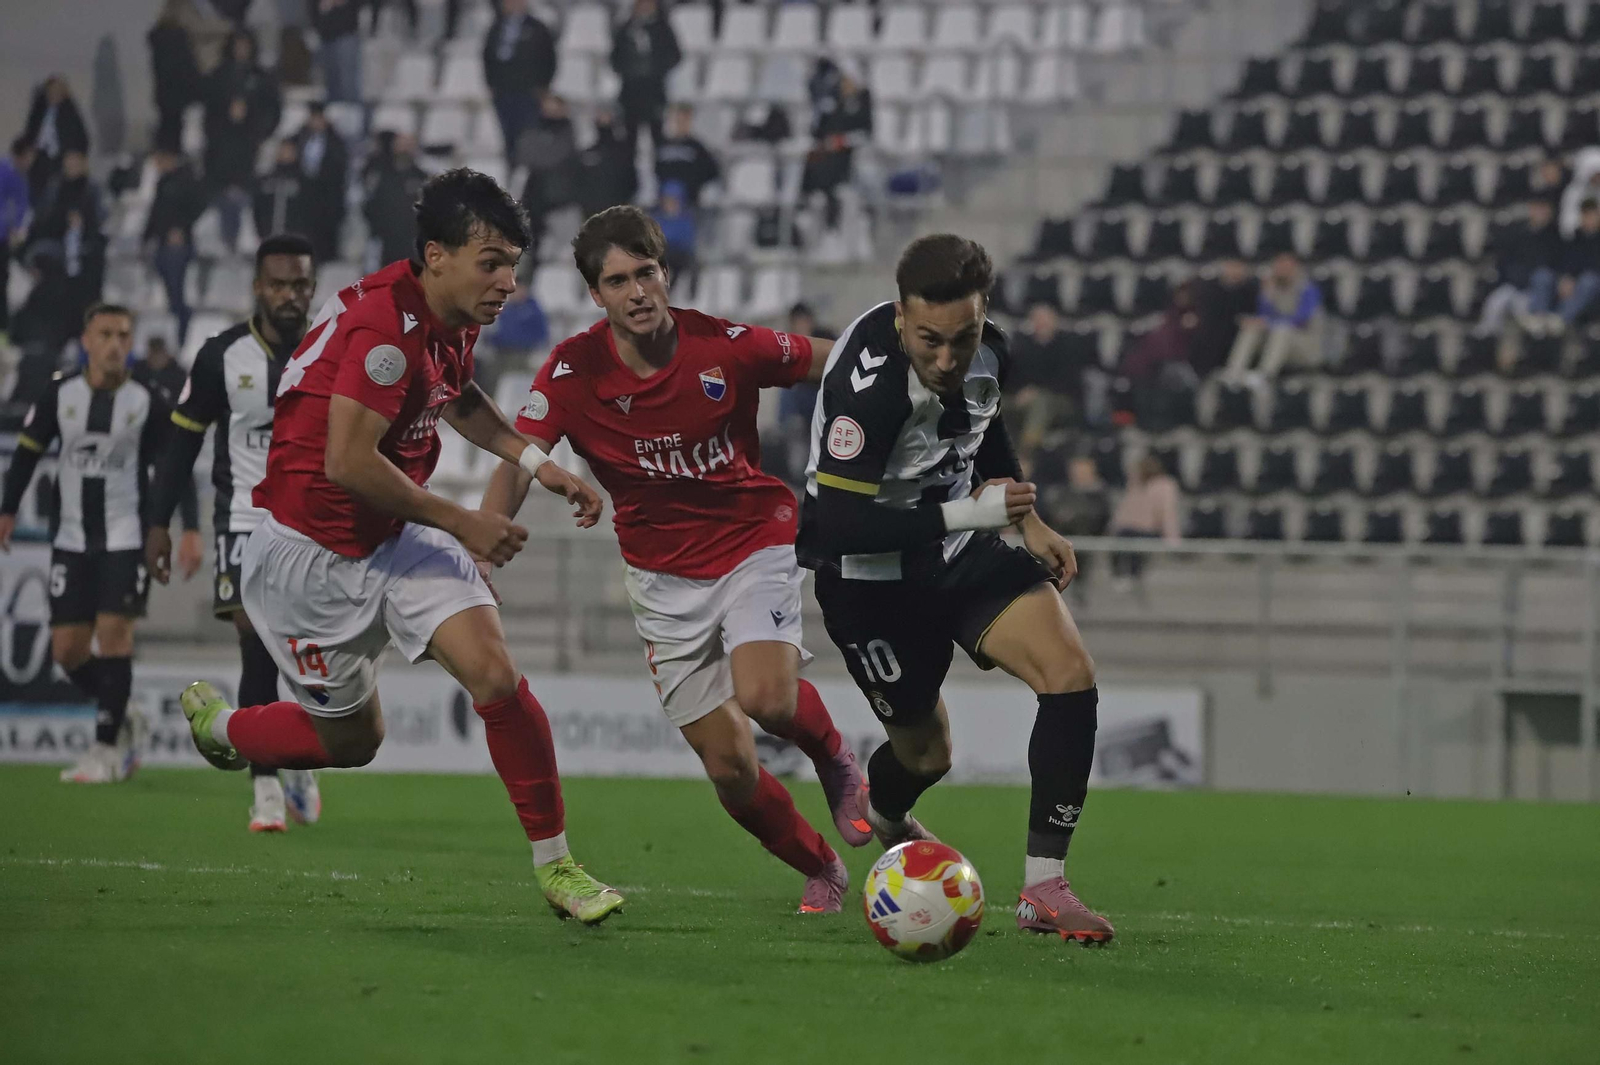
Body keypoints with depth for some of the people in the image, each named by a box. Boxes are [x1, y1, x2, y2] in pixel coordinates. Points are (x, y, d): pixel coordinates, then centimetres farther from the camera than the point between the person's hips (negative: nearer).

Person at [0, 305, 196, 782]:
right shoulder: (59, 394, 1)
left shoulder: (146, 403, -3)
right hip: (72, 540, 3)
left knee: (113, 632, -14)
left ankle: (108, 748, -7)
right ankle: (122, 722, 23)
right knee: (67, 649, 1)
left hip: (126, 537, -3)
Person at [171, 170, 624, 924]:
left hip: (397, 540, 7)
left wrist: (536, 463, 12)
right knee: (351, 740, 8)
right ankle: (218, 725, 39)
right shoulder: (387, 323, -28)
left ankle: (555, 866, -3)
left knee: (495, 677, -13)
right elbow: (348, 461, -32)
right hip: (309, 556, -7)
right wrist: (462, 523, -22)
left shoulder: (453, 318, 1)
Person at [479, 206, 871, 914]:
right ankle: (822, 872, 22)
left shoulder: (725, 348, -14)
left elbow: (833, 360, 1)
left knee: (766, 699, -29)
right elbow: (518, 459, -17)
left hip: (754, 543, -2)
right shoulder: (575, 369, -12)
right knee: (727, 764, -3)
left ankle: (833, 757, 7)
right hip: (665, 575, 2)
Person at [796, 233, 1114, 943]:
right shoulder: (867, 384, -33)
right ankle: (876, 811, 47)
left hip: (960, 550, 6)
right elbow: (837, 525, -34)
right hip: (871, 575, -6)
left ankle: (1043, 888, -7)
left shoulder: (984, 346, -11)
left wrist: (1030, 523, 10)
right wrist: (967, 514, -34)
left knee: (1071, 677, -14)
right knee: (926, 755, 7)